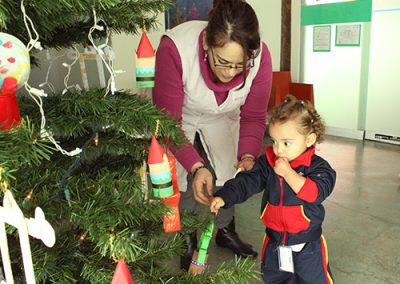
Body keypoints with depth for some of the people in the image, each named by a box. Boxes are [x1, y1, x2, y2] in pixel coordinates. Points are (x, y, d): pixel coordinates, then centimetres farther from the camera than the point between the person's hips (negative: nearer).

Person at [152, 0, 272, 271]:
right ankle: (188, 242, 21)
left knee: (227, 174, 6)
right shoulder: (174, 48, -41)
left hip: (221, 119, 3)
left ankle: (227, 232, 33)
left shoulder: (260, 56, -31)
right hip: (177, 119, -2)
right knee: (186, 181, -6)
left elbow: (253, 117, -16)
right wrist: (196, 166, -43)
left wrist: (247, 156, -33)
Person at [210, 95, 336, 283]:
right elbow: (247, 182, -13)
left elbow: (316, 193, -31)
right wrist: (223, 197, -28)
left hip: (307, 245, -3)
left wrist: (288, 173, -31)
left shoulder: (317, 167, -16)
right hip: (274, 242, 4)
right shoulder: (268, 162, -7)